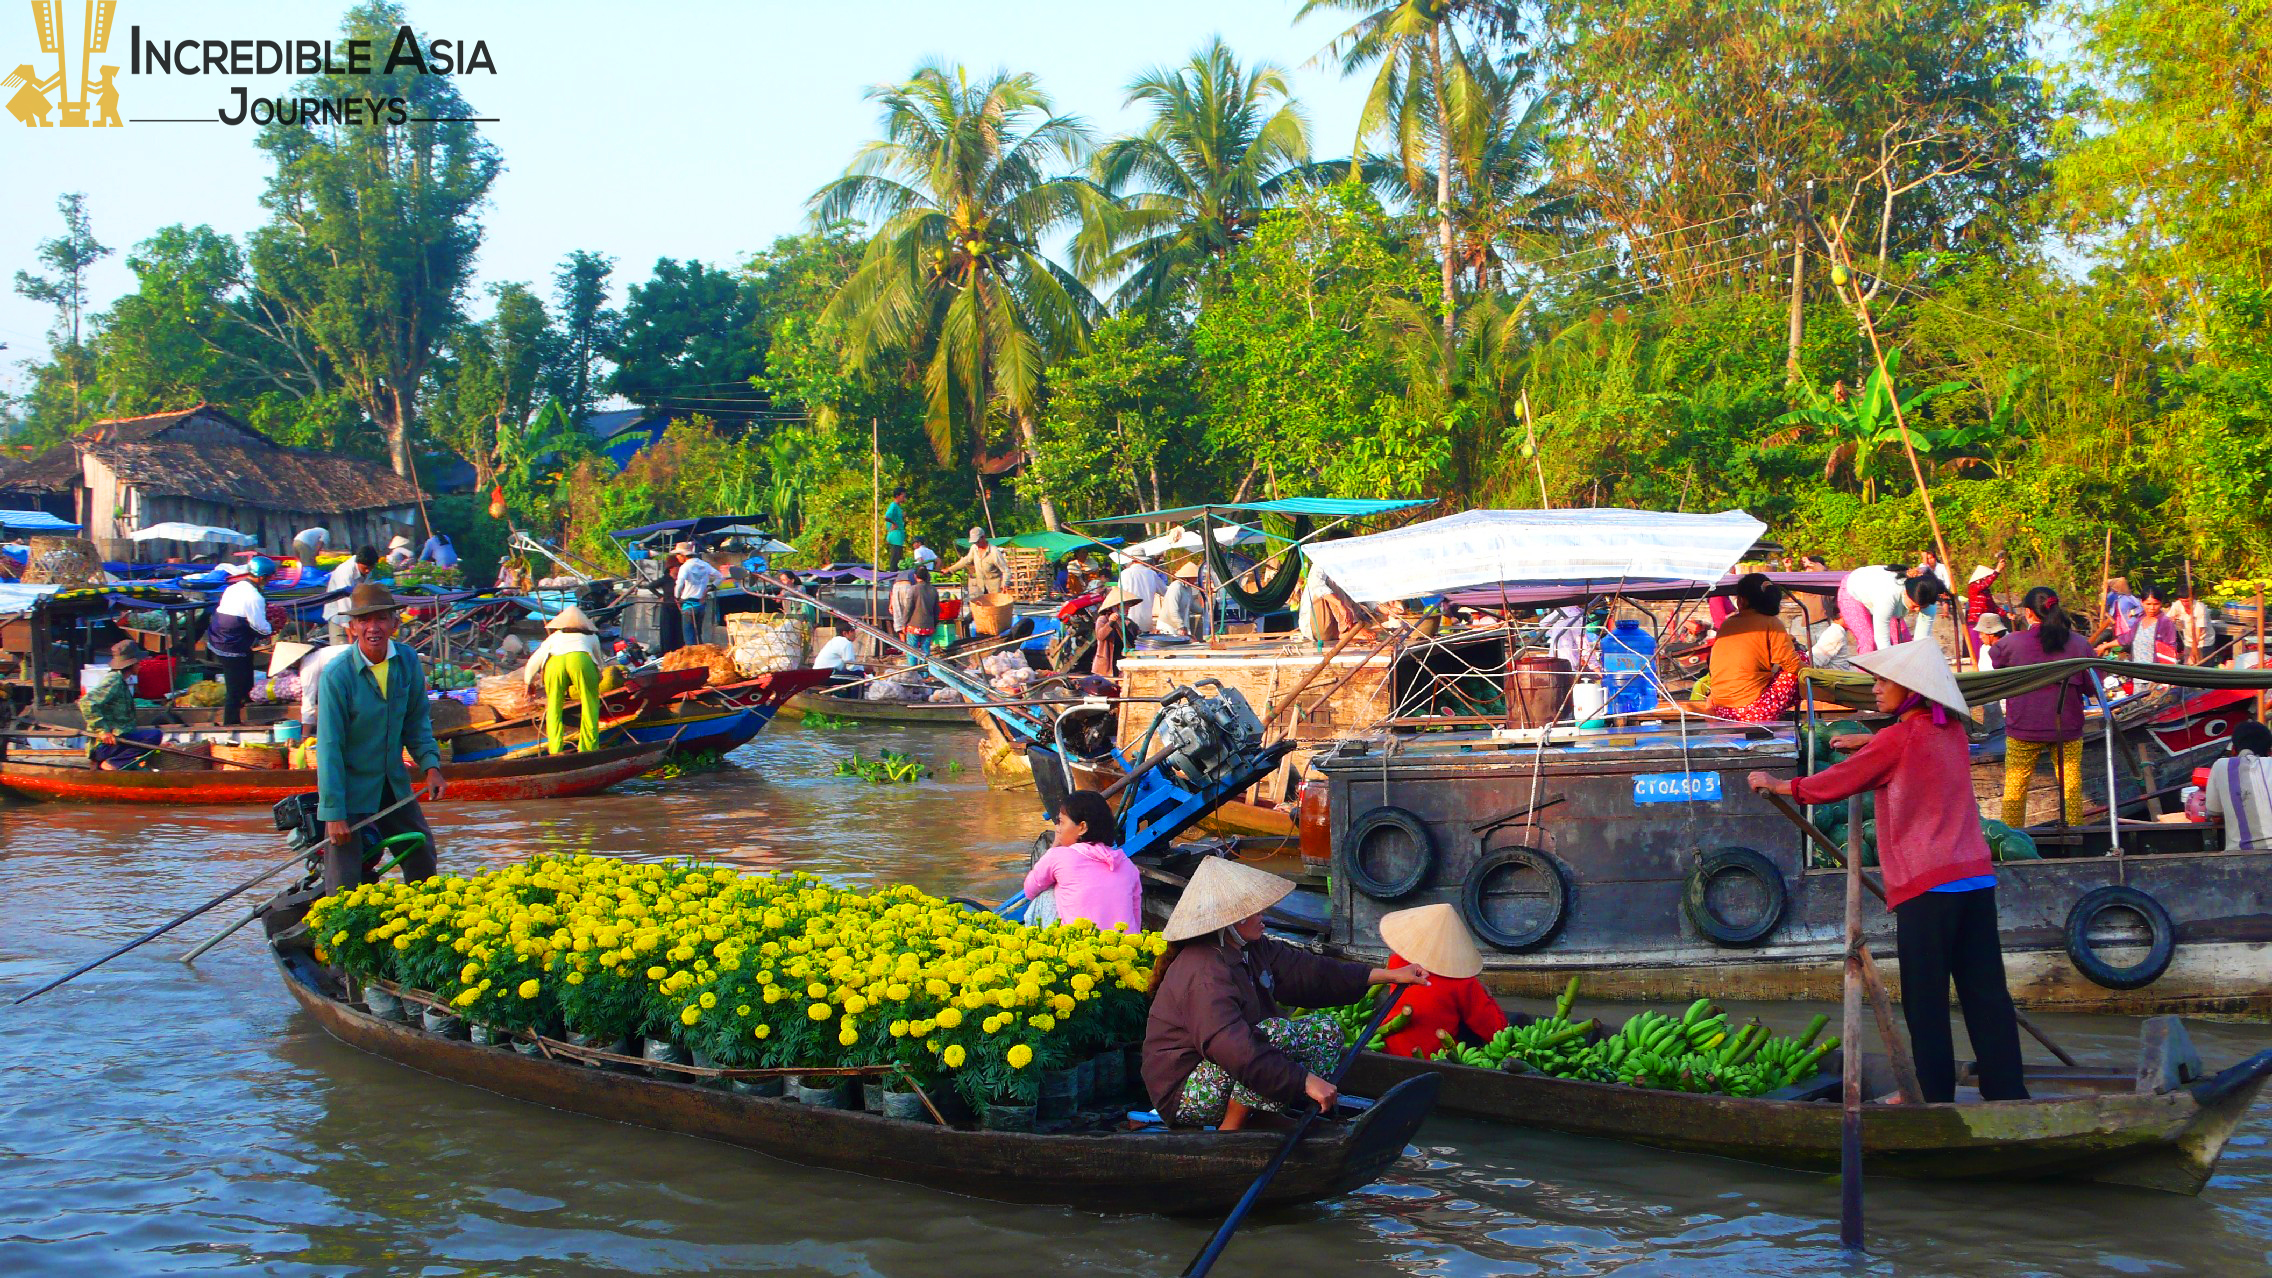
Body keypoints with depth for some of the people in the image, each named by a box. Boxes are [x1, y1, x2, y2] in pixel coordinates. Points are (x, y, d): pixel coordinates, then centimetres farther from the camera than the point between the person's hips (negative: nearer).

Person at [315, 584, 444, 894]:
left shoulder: (408, 661, -6)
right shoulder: (337, 674, -21)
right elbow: (329, 746, -19)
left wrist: (430, 764, -6)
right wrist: (334, 812, -20)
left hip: (394, 784, 5)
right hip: (349, 786, -5)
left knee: (422, 853, 18)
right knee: (344, 883, -4)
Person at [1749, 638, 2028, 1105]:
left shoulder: (1896, 740, -8)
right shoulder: (1952, 731, 12)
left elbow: (1834, 784, 1)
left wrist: (1777, 784, 13)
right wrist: (1869, 742, 34)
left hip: (1927, 886, -7)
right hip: (1976, 876, 7)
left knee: (1925, 999, 0)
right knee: (1985, 991, 8)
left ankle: (1935, 1097, 2)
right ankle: (2008, 1091, 8)